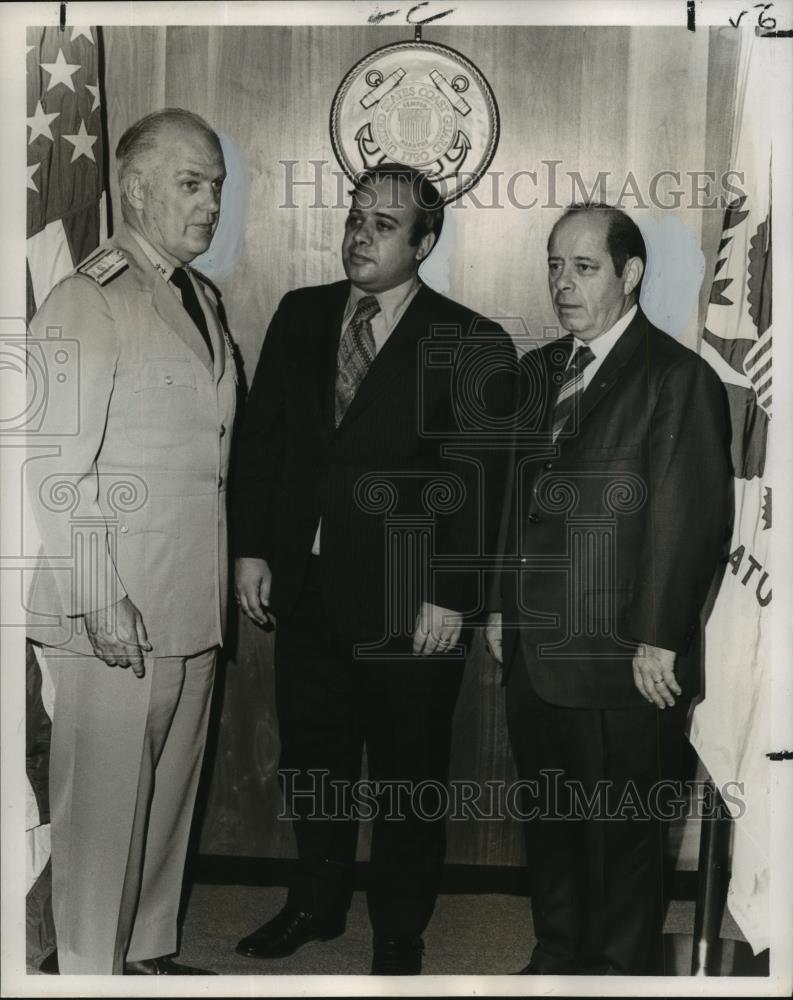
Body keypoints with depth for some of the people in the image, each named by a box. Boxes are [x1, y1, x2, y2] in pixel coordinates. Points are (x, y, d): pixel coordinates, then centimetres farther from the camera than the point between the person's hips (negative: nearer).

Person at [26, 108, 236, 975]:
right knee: (104, 797, 4)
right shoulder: (85, 303, -10)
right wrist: (100, 601, -17)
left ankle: (149, 951, 33)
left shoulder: (204, 299, 14)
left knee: (169, 789, 17)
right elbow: (55, 470, -14)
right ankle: (91, 966, 22)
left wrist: (229, 572, 13)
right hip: (116, 610, -7)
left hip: (193, 603, 8)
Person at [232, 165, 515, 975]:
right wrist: (253, 549, 3)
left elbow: (479, 483, -11)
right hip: (304, 587, 5)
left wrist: (449, 598, -15)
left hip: (409, 603, -4)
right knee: (311, 757, 19)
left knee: (407, 773, 11)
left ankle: (399, 935, 31)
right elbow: (260, 436, 8)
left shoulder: (472, 345, -8)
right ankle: (317, 902, 41)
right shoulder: (300, 315, 6)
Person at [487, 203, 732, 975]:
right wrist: (503, 604, 11)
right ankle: (556, 955, 36)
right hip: (535, 651, 7)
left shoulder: (678, 377, -11)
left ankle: (620, 968, 28)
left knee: (622, 837, 9)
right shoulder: (540, 369, 12)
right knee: (547, 823, 19)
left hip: (621, 663, -6)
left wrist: (658, 641, -15)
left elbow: (691, 520, -14)